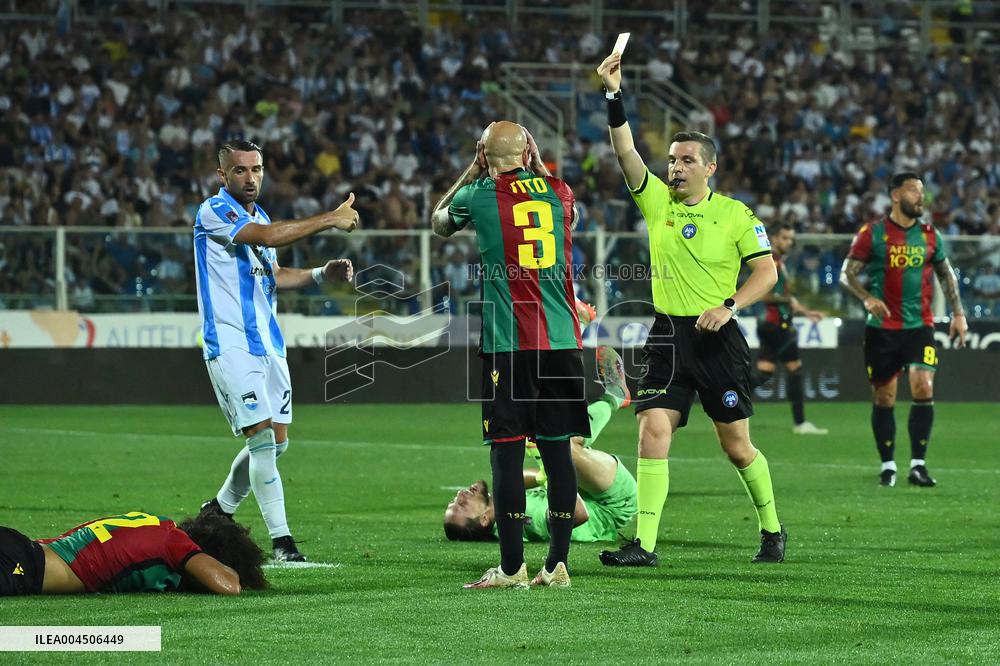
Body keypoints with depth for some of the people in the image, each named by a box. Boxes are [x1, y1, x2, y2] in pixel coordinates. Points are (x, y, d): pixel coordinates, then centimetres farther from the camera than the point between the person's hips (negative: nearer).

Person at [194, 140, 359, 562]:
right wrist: (330, 220, -22)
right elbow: (267, 237, -26)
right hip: (230, 343, -9)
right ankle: (281, 541, -10)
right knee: (262, 438, -13)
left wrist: (322, 274, 10)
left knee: (276, 442, 9)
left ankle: (219, 509, 30)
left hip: (268, 343, 9)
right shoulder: (215, 212, -11)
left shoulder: (258, 216, 17)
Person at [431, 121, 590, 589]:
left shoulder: (479, 195, -1)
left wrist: (473, 169, 28)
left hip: (507, 344, -3)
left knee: (507, 450, 0)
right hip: (561, 340, 3)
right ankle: (557, 564, 6)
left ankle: (512, 568, -1)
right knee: (558, 450, 6)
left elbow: (439, 222, 22)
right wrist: (535, 166, 31)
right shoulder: (558, 191, 7)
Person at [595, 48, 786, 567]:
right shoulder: (657, 201, 5)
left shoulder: (735, 214, -1)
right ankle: (644, 544, -12)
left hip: (717, 339, -2)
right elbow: (625, 152, -6)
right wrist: (614, 96, -18)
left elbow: (766, 271, -1)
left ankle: (771, 529, 25)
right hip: (667, 335, 2)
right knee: (652, 431, -12)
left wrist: (729, 306, -15)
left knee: (737, 447, 4)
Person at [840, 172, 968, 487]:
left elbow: (946, 274, 19)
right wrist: (867, 298, -20)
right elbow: (846, 274, -2)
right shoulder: (872, 234, -2)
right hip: (881, 328, -2)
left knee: (923, 389, -13)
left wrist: (958, 313, 11)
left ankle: (918, 464, -6)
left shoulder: (930, 235, 8)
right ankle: (888, 465, 15)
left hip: (920, 325, 2)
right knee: (883, 398, 3)